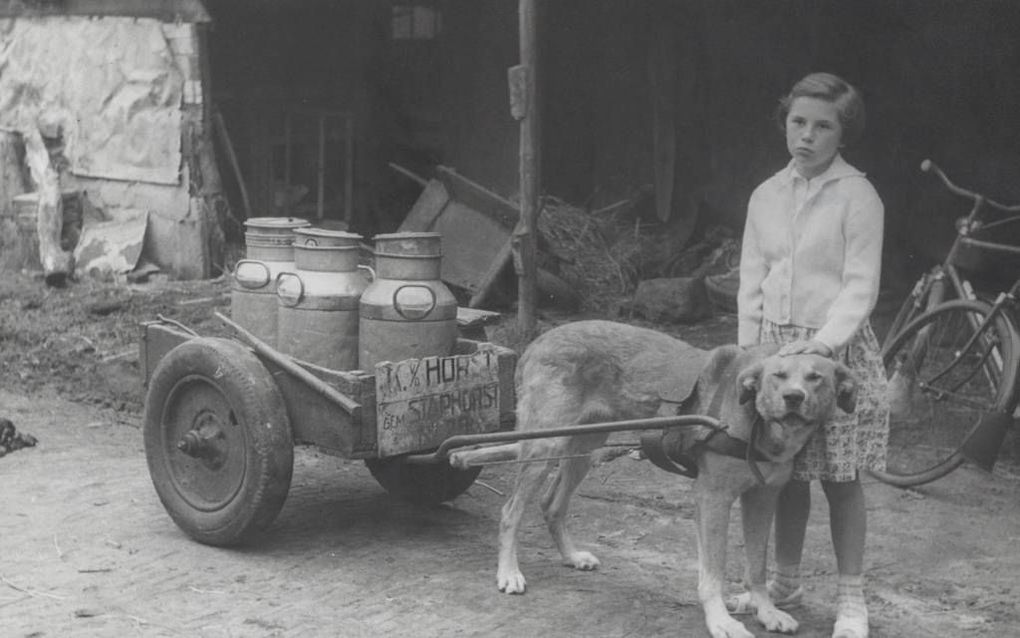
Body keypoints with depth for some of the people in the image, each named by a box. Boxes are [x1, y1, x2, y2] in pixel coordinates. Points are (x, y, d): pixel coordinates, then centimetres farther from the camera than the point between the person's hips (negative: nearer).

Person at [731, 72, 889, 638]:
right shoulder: (766, 196, 8)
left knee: (839, 480, 3)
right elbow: (752, 284, 10)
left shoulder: (856, 196, -8)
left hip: (838, 350, -5)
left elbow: (861, 286, -13)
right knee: (786, 474, 13)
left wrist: (821, 342, -23)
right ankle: (784, 582, 28)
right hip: (774, 346, 5)